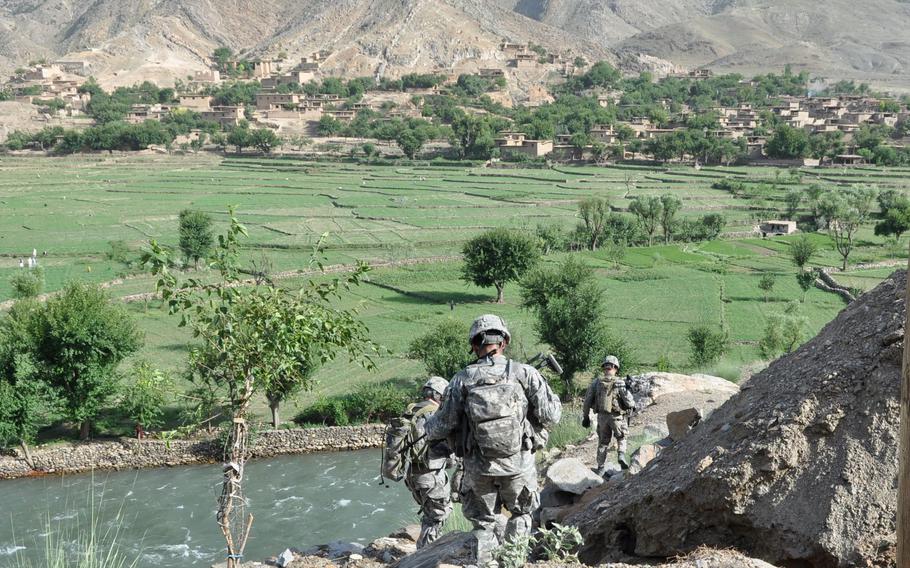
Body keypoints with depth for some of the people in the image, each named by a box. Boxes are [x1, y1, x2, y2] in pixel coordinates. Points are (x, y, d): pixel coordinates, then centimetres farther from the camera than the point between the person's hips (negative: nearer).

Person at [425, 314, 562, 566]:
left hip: (478, 469, 1)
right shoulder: (524, 373, -9)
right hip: (519, 465, 0)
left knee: (484, 524, 17)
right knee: (520, 516, 23)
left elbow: (443, 425, -2)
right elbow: (550, 414, -9)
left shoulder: (462, 380, -6)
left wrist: (427, 430, 19)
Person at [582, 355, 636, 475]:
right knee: (621, 438, 22)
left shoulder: (597, 382, -1)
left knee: (603, 442, 16)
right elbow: (628, 401, -13)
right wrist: (633, 406, 10)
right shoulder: (620, 383, -12)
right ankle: (621, 455, -2)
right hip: (617, 416, -3)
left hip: (602, 416, 3)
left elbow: (587, 400, 1)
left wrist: (585, 416, 10)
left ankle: (601, 468, 19)